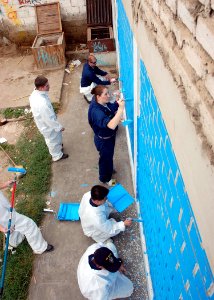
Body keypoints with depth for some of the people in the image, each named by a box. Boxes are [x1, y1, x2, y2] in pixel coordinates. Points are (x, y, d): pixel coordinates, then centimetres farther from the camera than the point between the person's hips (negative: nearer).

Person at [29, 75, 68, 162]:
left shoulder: (34, 94, -12)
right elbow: (49, 119, -30)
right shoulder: (42, 103, -42)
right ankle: (57, 155, 46)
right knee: (53, 140, 19)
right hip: (48, 126, -8)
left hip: (43, 122, 8)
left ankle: (58, 146, 61)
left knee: (57, 136, 32)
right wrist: (59, 127, -14)